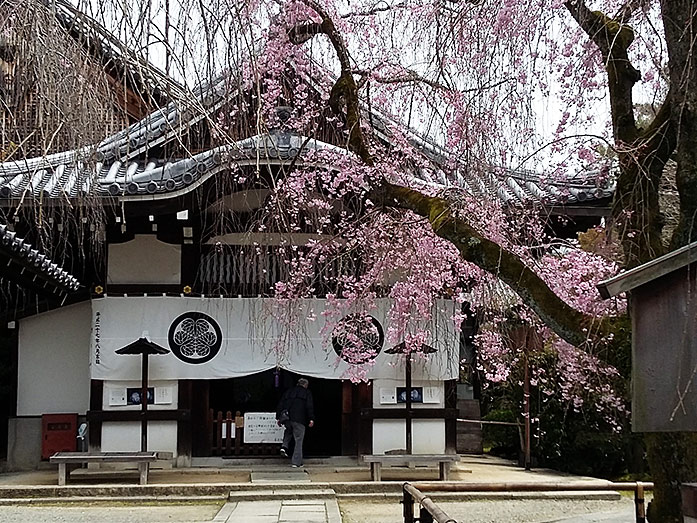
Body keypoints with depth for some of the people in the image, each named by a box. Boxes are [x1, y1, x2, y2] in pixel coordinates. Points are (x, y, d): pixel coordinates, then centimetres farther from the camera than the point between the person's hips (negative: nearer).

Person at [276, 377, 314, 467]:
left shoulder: (288, 392, 19)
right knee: (298, 440, 0)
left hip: (286, 419, 4)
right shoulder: (307, 393, 7)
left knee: (288, 433, 31)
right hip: (299, 419, -4)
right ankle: (296, 462, -2)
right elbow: (309, 406, -5)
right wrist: (311, 419, -7)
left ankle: (284, 446, 4)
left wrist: (278, 418, 19)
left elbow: (280, 405, 17)